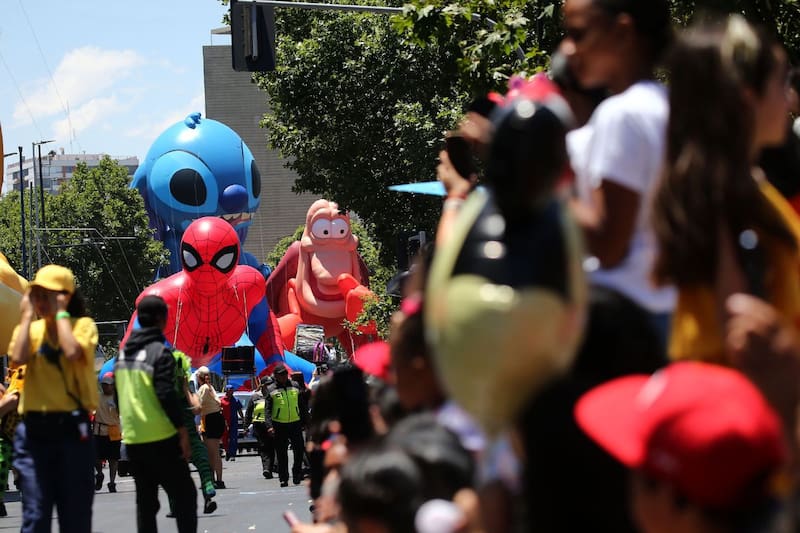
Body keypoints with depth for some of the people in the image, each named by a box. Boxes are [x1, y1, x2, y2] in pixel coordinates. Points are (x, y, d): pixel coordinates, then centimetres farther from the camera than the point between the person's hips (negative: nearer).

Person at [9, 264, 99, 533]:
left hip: (72, 427, -2)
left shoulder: (83, 325, 1)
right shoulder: (29, 328, 9)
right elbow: (18, 357, -11)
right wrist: (27, 316, -4)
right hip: (35, 428, 2)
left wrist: (60, 313, -9)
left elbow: (72, 352, -20)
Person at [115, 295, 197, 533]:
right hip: (161, 438, -7)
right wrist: (182, 430, -15)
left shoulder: (124, 353, 12)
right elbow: (166, 395, -18)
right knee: (183, 495, -2)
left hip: (132, 439, 7)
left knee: (145, 499, 10)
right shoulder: (159, 352, -10)